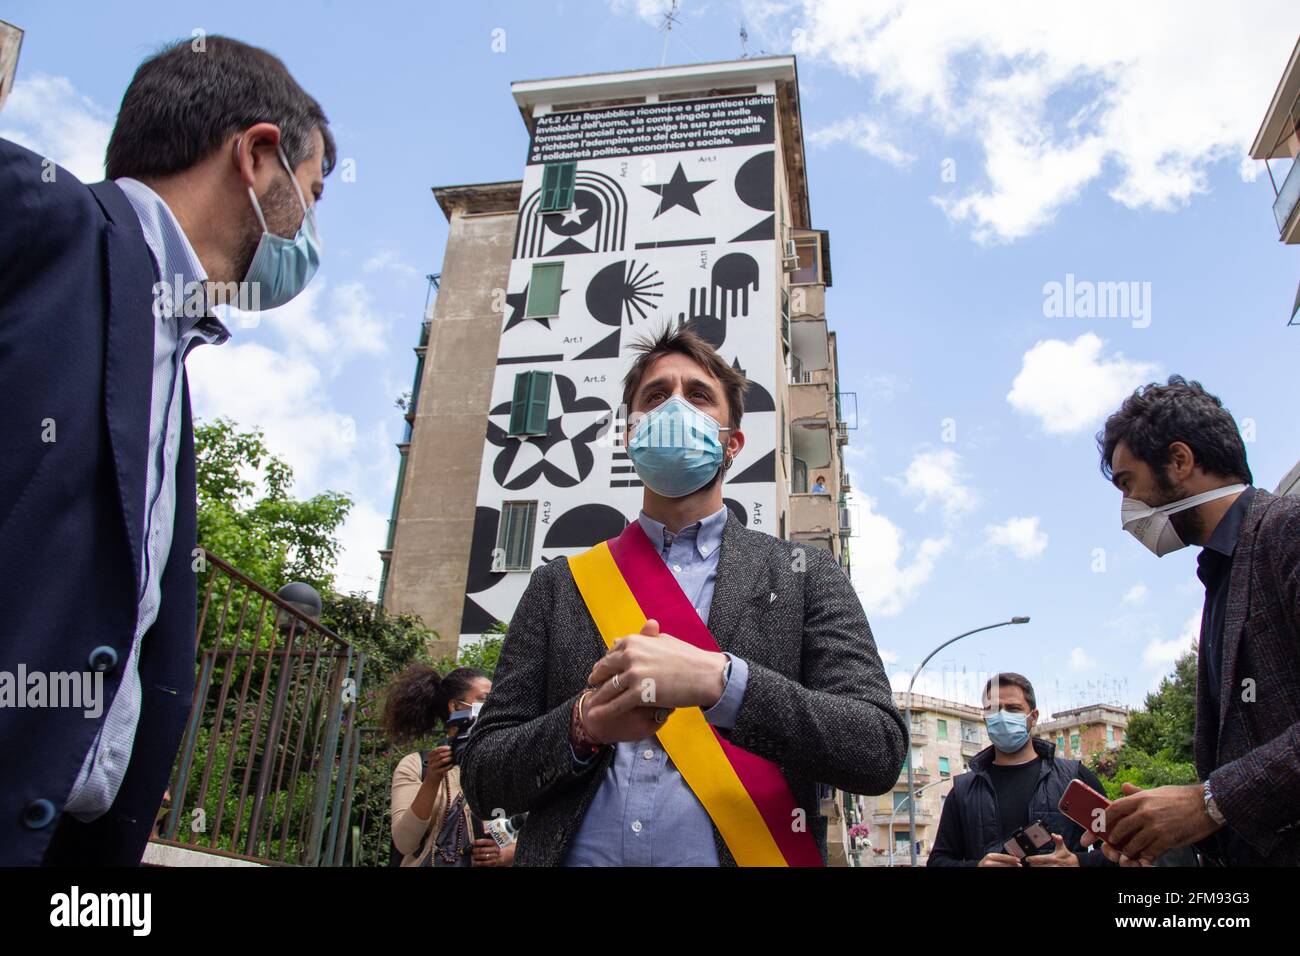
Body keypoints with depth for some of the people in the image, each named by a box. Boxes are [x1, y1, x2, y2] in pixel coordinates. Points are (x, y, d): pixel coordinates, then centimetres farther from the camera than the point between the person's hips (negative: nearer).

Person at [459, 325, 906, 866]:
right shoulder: (558, 586, 5)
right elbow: (481, 772, 4)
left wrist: (716, 678, -21)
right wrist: (582, 725, -16)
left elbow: (879, 750, -8)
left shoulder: (806, 576, 2)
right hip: (578, 853, 1)